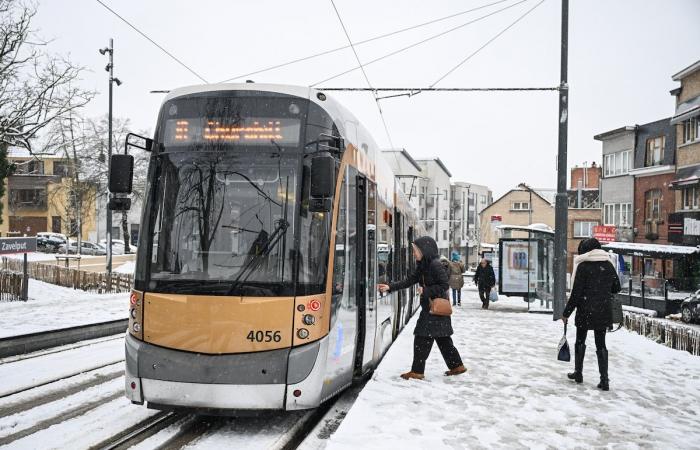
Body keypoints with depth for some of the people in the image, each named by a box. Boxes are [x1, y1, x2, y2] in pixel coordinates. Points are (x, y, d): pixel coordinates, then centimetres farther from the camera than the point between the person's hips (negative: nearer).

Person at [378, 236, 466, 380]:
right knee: (442, 339, 15)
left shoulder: (435, 265, -17)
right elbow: (409, 280, 7)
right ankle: (456, 366, 26)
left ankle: (417, 371, 0)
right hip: (429, 308, 9)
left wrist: (426, 291, -19)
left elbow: (444, 285, -18)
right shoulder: (422, 266, 11)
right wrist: (390, 287, -1)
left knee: (422, 338, -6)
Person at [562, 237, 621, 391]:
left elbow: (576, 293, -12)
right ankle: (604, 380, 3)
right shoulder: (608, 265, 3)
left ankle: (578, 373, 22)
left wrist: (566, 313, -5)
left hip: (586, 311, -4)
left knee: (580, 341, 13)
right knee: (601, 344, 9)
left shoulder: (583, 266, -11)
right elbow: (616, 288, 11)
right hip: (603, 311, 4)